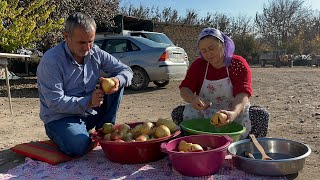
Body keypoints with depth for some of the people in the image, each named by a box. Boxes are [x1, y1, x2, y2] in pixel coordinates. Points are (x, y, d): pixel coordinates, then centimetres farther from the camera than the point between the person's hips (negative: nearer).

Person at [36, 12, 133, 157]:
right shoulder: (51, 61, -20)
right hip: (60, 117, -5)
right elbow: (55, 102, -23)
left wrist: (118, 80, -23)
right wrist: (88, 102, -33)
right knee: (78, 147, -34)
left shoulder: (95, 53, -2)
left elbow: (126, 70, 1)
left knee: (118, 81, -10)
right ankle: (64, 133, 3)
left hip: (90, 112, 6)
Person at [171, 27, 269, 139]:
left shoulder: (239, 64, -8)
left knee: (262, 115, -27)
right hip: (204, 113, 2)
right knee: (178, 113, -23)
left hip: (235, 111, -1)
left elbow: (243, 94, -23)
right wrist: (193, 99, -34)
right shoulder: (198, 65, 2)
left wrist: (234, 113, -46)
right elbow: (184, 89, -7)